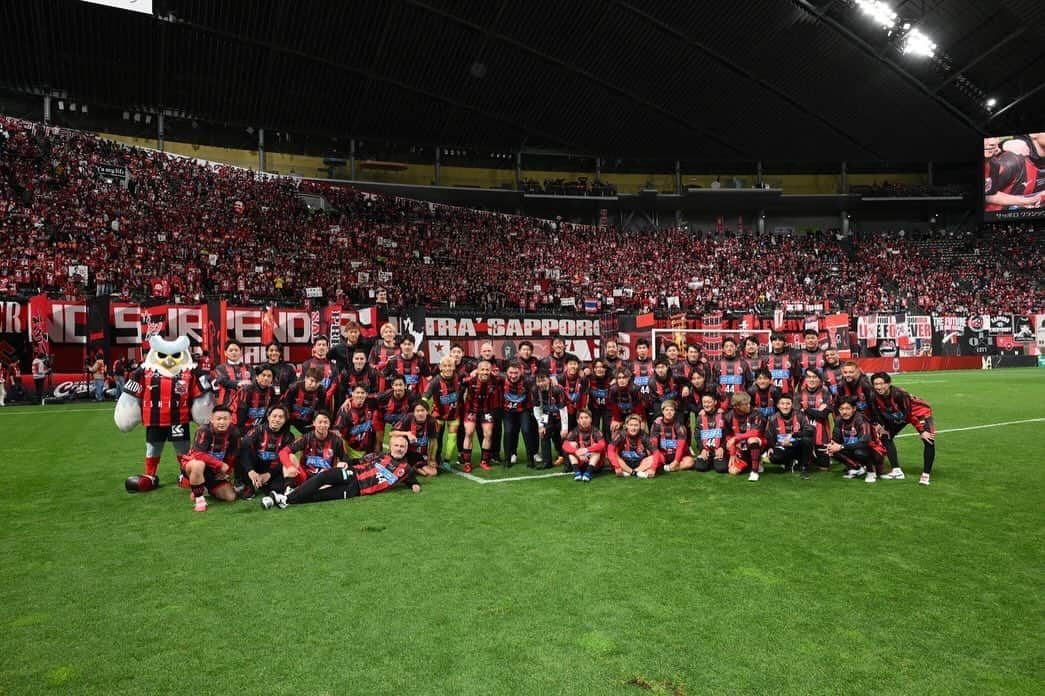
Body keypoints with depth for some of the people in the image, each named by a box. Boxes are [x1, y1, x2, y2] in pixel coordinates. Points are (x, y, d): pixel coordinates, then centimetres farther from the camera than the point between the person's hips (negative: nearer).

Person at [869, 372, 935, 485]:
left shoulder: (899, 394, -38)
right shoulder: (874, 396, -23)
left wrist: (921, 431, -26)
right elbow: (876, 413, -5)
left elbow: (910, 414, -31)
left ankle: (926, 475, -10)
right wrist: (880, 427, -2)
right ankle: (896, 471, 8)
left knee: (929, 441, -21)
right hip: (898, 417, 6)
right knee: (885, 436, -1)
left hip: (920, 412, -6)